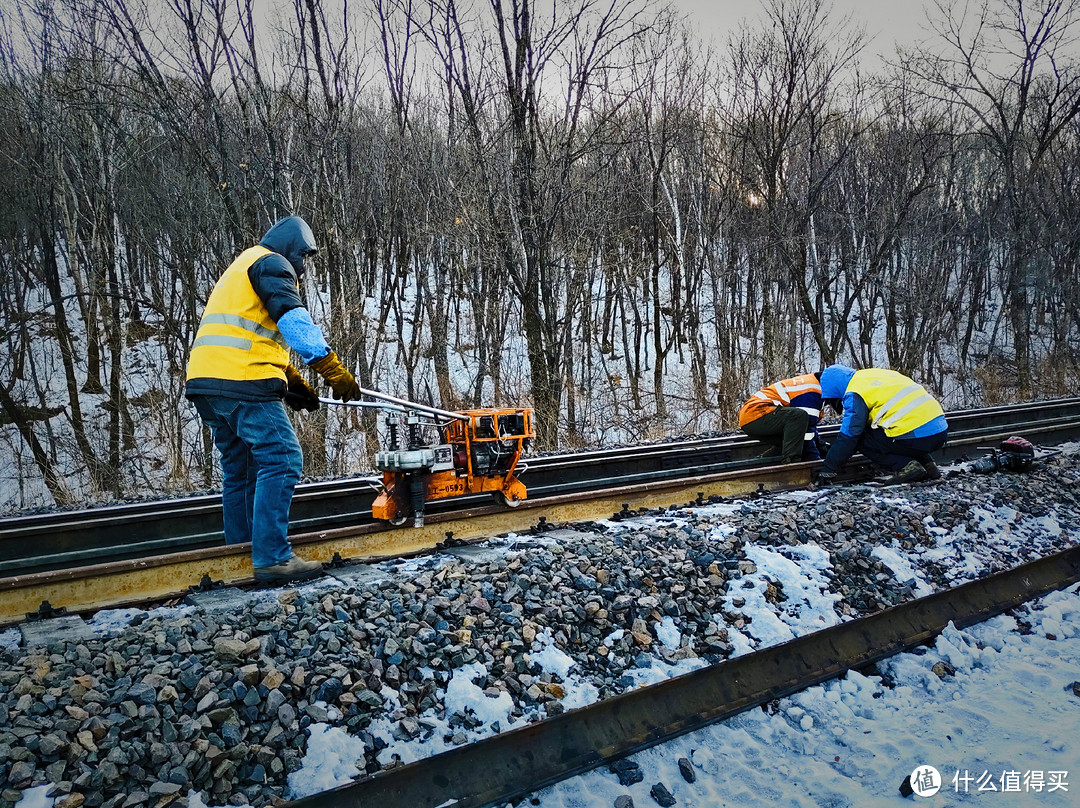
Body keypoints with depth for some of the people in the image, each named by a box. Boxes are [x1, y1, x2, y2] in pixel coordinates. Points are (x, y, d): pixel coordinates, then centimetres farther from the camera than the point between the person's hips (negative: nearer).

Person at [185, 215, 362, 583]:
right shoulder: (272, 264, 1)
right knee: (281, 461, -12)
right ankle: (272, 557, -16)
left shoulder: (240, 269, 32)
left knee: (239, 470, 14)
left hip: (207, 383, 10)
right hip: (243, 383, -10)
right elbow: (294, 322, -16)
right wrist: (333, 369, -20)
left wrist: (293, 382, 27)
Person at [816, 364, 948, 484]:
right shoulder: (876, 374, 22)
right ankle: (927, 464, 18)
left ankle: (906, 467, -6)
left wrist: (829, 468, 1)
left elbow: (848, 436, -7)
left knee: (861, 440, 3)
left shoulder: (855, 393, -5)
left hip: (918, 438, -9)